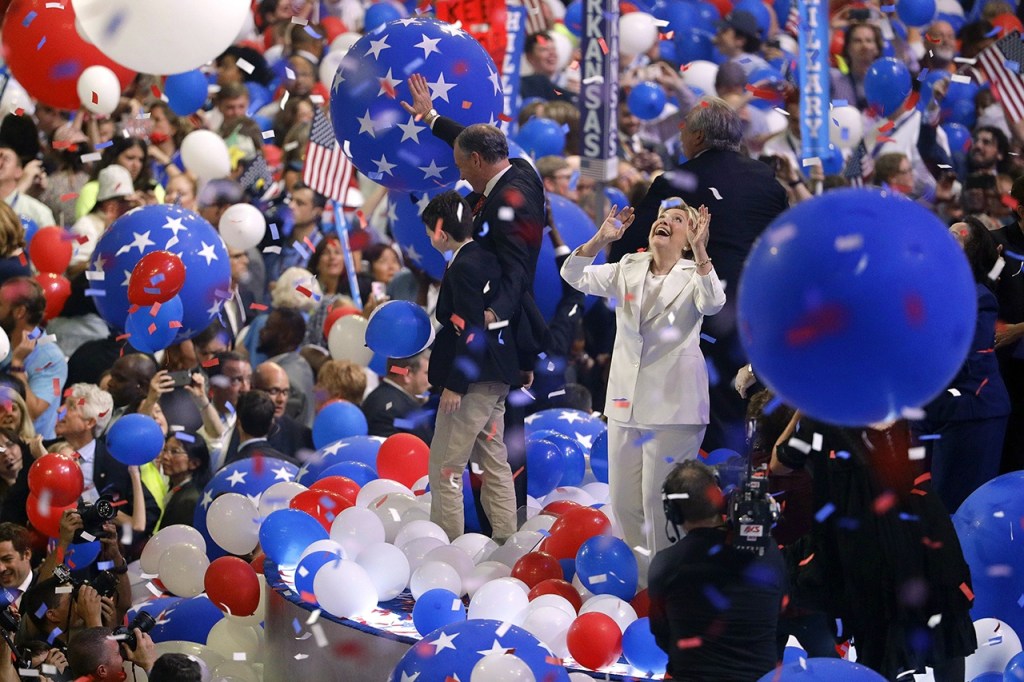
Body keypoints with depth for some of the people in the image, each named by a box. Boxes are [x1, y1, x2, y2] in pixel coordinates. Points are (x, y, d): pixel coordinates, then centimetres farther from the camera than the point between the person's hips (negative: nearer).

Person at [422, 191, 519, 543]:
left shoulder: (464, 268, -17)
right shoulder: (487, 259, 11)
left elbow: (470, 331, -21)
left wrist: (455, 385, -19)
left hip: (472, 382, -10)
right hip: (495, 381, 10)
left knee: (444, 467, -4)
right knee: (494, 461, 15)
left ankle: (447, 542, -3)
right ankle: (504, 539, 18)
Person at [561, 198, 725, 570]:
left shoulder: (694, 274, -3)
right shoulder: (628, 269, 11)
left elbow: (713, 303, -24)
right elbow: (575, 276, 3)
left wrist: (699, 250, -34)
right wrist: (600, 240, -13)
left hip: (673, 406, -5)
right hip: (626, 401, 5)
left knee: (660, 501, -4)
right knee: (623, 500, 9)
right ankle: (642, 573, 22)